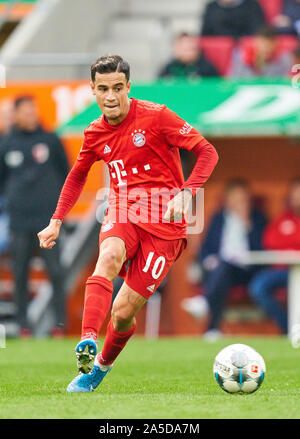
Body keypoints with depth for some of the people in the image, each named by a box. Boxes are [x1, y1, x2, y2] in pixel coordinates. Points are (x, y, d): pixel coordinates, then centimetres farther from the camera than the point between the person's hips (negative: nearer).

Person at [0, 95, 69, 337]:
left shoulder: (51, 140, 4)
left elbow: (65, 172, 13)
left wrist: (59, 198, 6)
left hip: (48, 217, -1)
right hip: (19, 219, 1)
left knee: (55, 269, -5)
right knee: (20, 272, 2)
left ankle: (60, 320, -2)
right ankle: (23, 322, 9)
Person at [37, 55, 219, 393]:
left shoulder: (156, 117, -9)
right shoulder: (95, 134, 7)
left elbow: (208, 153, -8)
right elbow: (77, 176, 26)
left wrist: (185, 193, -22)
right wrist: (56, 221, 18)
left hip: (163, 223, -3)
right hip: (122, 213, 3)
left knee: (123, 312, -8)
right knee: (109, 256, -35)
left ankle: (100, 368, 22)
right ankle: (87, 343, -48)